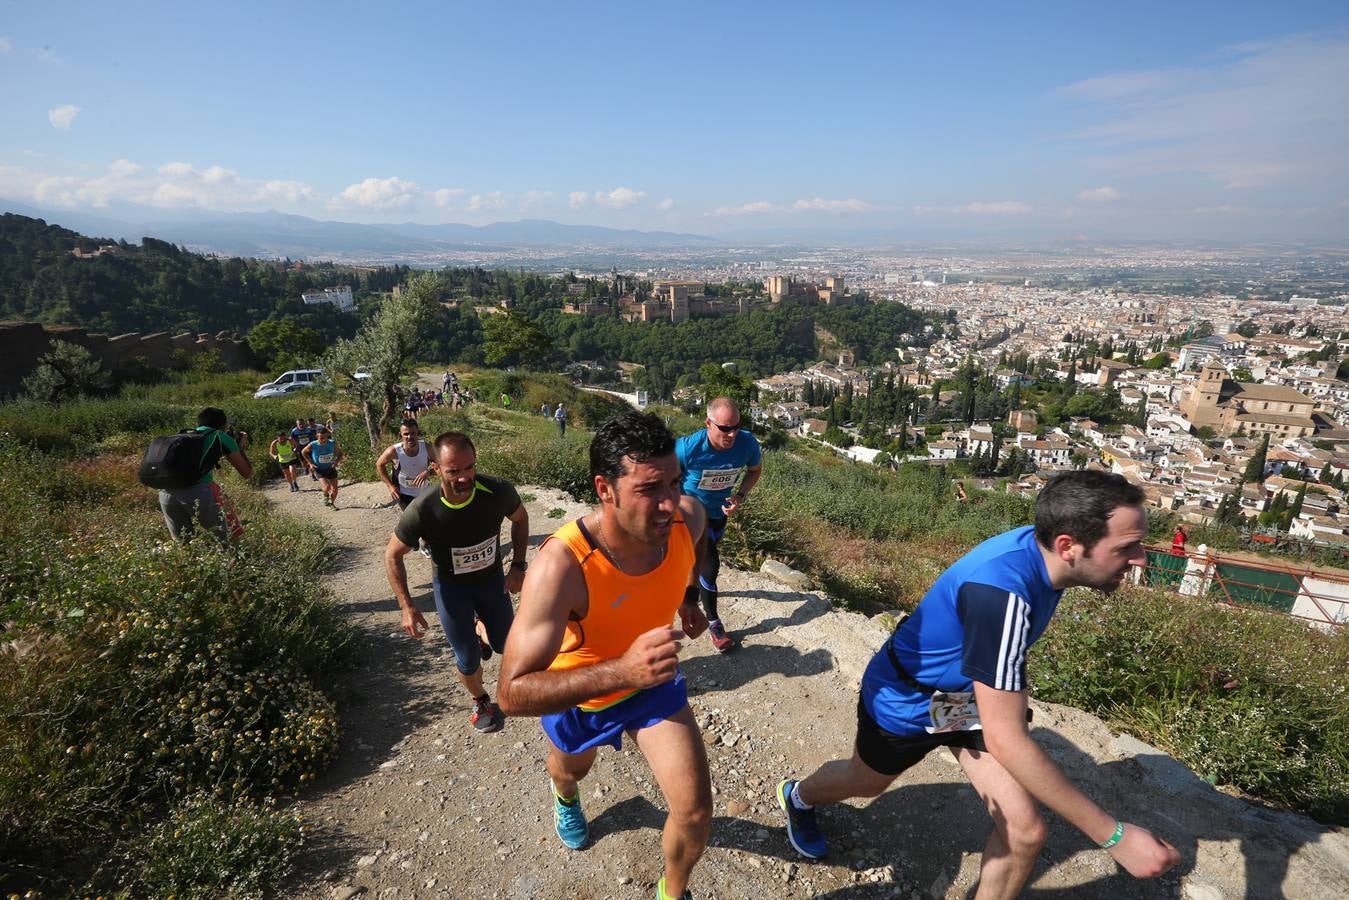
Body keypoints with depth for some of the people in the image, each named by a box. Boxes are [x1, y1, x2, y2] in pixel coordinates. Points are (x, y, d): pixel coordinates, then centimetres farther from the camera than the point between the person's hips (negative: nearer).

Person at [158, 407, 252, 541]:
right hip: (199, 491, -5)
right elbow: (246, 473, 20)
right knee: (234, 537, 6)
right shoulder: (222, 437, 16)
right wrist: (241, 448, 37)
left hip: (166, 493, 6)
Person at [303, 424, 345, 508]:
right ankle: (326, 495, 14)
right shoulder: (312, 445, -18)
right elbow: (304, 452, 4)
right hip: (319, 470, -2)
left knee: (334, 489, 4)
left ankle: (332, 503, 33)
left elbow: (340, 453, 1)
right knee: (327, 487, -23)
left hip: (331, 469, 2)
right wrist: (311, 463, -4)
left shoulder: (333, 443, -15)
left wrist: (337, 461, -15)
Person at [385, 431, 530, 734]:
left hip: (491, 577, 2)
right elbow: (393, 555, -14)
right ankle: (481, 702, 36)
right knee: (468, 660, 3)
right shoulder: (422, 511, -32)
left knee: (505, 645, 11)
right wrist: (407, 606, -18)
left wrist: (518, 566, -9)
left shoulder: (498, 491, -29)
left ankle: (481, 627, 47)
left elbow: (520, 519, -4)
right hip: (451, 586, -2)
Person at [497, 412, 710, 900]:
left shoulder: (686, 518, -28)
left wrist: (689, 597, 1)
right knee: (573, 768, 31)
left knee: (695, 810, -3)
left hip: (653, 680, 2)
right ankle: (565, 795, 71)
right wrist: (621, 670, -56)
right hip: (576, 693, -2)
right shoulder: (561, 565, -43)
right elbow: (513, 693, -44)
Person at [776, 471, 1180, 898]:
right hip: (904, 701, -6)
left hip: (970, 697, 6)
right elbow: (1005, 740, -41)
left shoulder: (1040, 546, -17)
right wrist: (1114, 834, -33)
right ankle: (798, 797, 56)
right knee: (865, 782, 22)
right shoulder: (1001, 591, -43)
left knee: (1025, 832, -2)